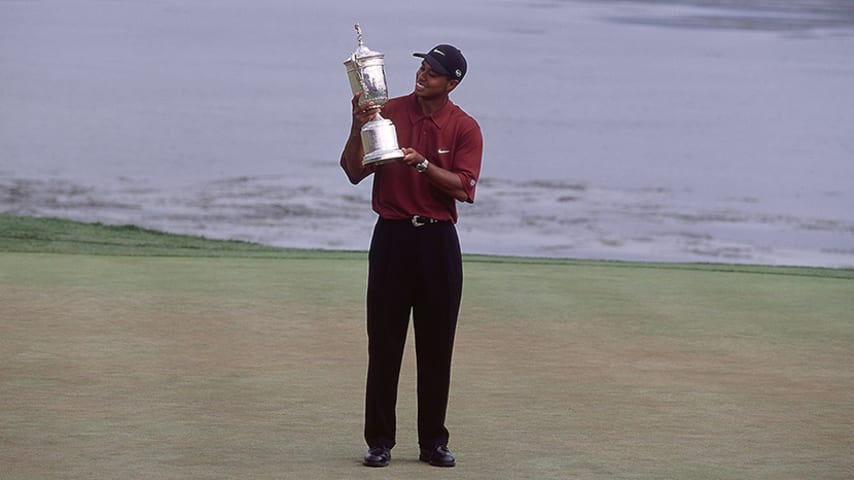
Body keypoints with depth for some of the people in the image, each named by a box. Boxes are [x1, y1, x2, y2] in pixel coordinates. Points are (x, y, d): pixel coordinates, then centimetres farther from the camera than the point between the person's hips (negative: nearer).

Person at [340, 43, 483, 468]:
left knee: (437, 345, 4)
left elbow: (462, 188, -10)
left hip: (439, 241, 0)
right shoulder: (389, 112, 2)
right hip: (392, 237, 0)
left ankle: (433, 441, 12)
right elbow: (354, 173, -1)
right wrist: (358, 129, -17)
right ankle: (379, 441, 6)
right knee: (384, 342, 1)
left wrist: (422, 164, -22)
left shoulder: (465, 129, 1)